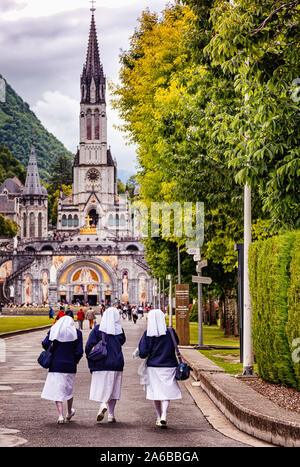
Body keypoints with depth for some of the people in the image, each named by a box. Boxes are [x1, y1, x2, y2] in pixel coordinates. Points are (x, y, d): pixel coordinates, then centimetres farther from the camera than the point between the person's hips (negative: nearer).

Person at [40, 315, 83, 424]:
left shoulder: (53, 331, 2)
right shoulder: (77, 333, 1)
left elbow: (45, 344, -10)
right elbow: (79, 352, -5)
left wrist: (50, 352, 8)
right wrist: (75, 361, 10)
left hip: (56, 365, -1)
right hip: (70, 366, 1)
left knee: (57, 390, 1)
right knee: (69, 388, 19)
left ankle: (61, 415, -10)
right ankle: (69, 412, 35)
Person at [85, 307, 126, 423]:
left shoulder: (97, 329, -7)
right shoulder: (119, 331, -2)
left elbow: (89, 346, -10)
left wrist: (91, 362, 2)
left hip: (101, 364, -2)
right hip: (116, 364, 2)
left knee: (100, 386, 6)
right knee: (113, 388, 11)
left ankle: (103, 405, -23)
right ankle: (111, 415, 10)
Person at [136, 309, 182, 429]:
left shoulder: (148, 335, -10)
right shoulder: (170, 332, -6)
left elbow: (142, 354, -11)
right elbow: (177, 342, 14)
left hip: (153, 367, 0)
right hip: (169, 366, 0)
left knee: (156, 392, 13)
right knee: (167, 392, 4)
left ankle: (159, 417, 19)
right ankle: (164, 415, -16)